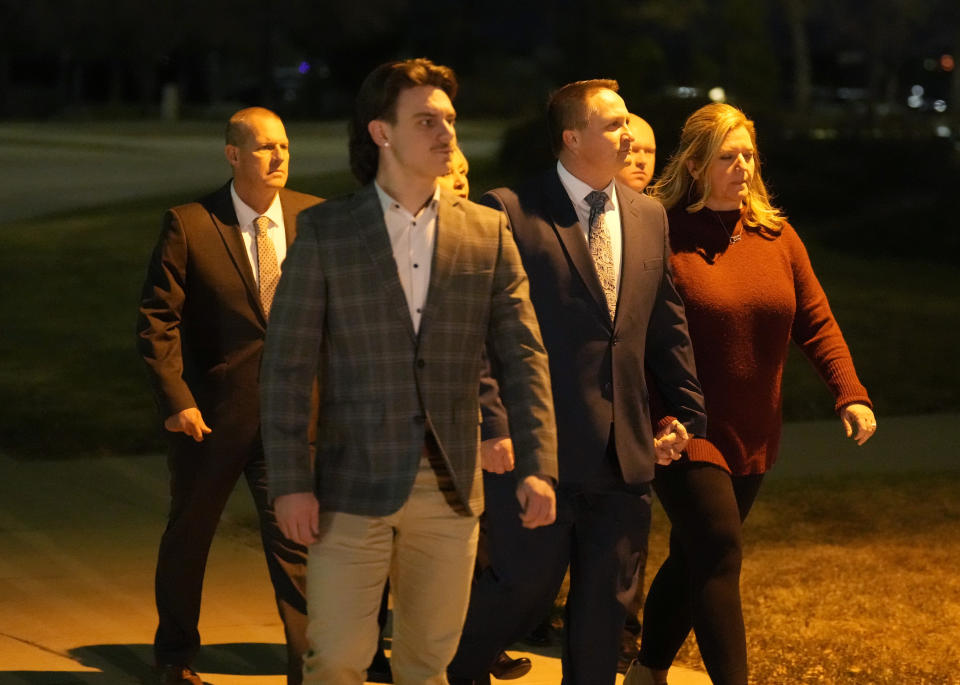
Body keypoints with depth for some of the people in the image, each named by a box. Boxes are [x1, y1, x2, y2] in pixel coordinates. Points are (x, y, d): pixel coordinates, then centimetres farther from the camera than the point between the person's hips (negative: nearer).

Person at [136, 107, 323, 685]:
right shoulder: (189, 226, -9)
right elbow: (158, 319, -9)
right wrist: (176, 399, -16)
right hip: (212, 412, -1)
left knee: (295, 540, -3)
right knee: (189, 536, 17)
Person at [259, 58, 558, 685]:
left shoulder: (487, 233, 6)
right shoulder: (325, 231, -1)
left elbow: (523, 356, 4)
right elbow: (288, 364, -2)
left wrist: (538, 466, -6)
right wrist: (290, 481, -8)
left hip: (451, 487, 3)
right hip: (354, 485, -2)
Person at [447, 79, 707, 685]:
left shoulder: (648, 216, 11)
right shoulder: (509, 211, -7)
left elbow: (666, 324, 18)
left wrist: (687, 410, 15)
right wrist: (491, 424, -15)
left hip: (625, 452, 6)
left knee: (606, 603, 10)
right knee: (527, 585, -1)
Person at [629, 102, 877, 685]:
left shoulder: (777, 237, 6)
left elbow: (815, 321, 5)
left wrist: (851, 393, -7)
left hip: (752, 436, 6)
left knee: (694, 559, 15)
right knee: (720, 552, -14)